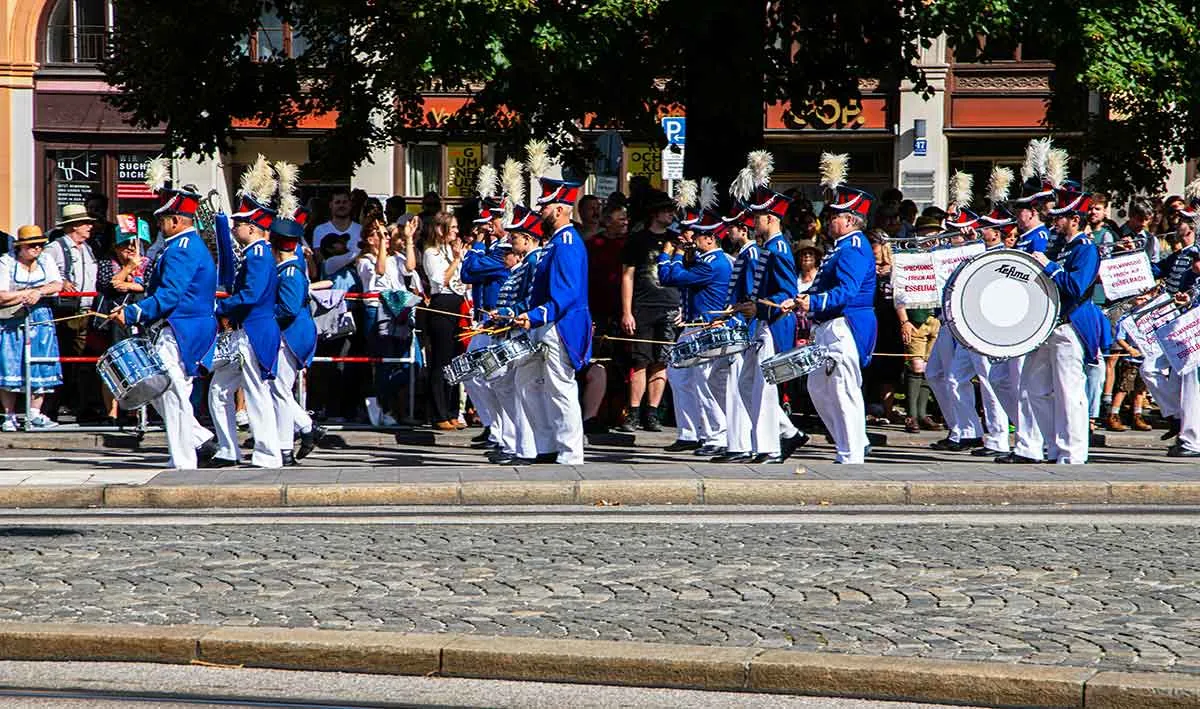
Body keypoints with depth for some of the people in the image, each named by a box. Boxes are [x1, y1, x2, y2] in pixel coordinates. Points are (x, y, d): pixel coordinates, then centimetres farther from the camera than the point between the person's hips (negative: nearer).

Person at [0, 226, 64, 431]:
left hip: (40, 320, 4)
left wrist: (39, 292, -23)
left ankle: (34, 415, 4)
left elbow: (58, 285, -5)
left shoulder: (45, 260, 8)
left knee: (41, 367, -1)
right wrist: (29, 293, -12)